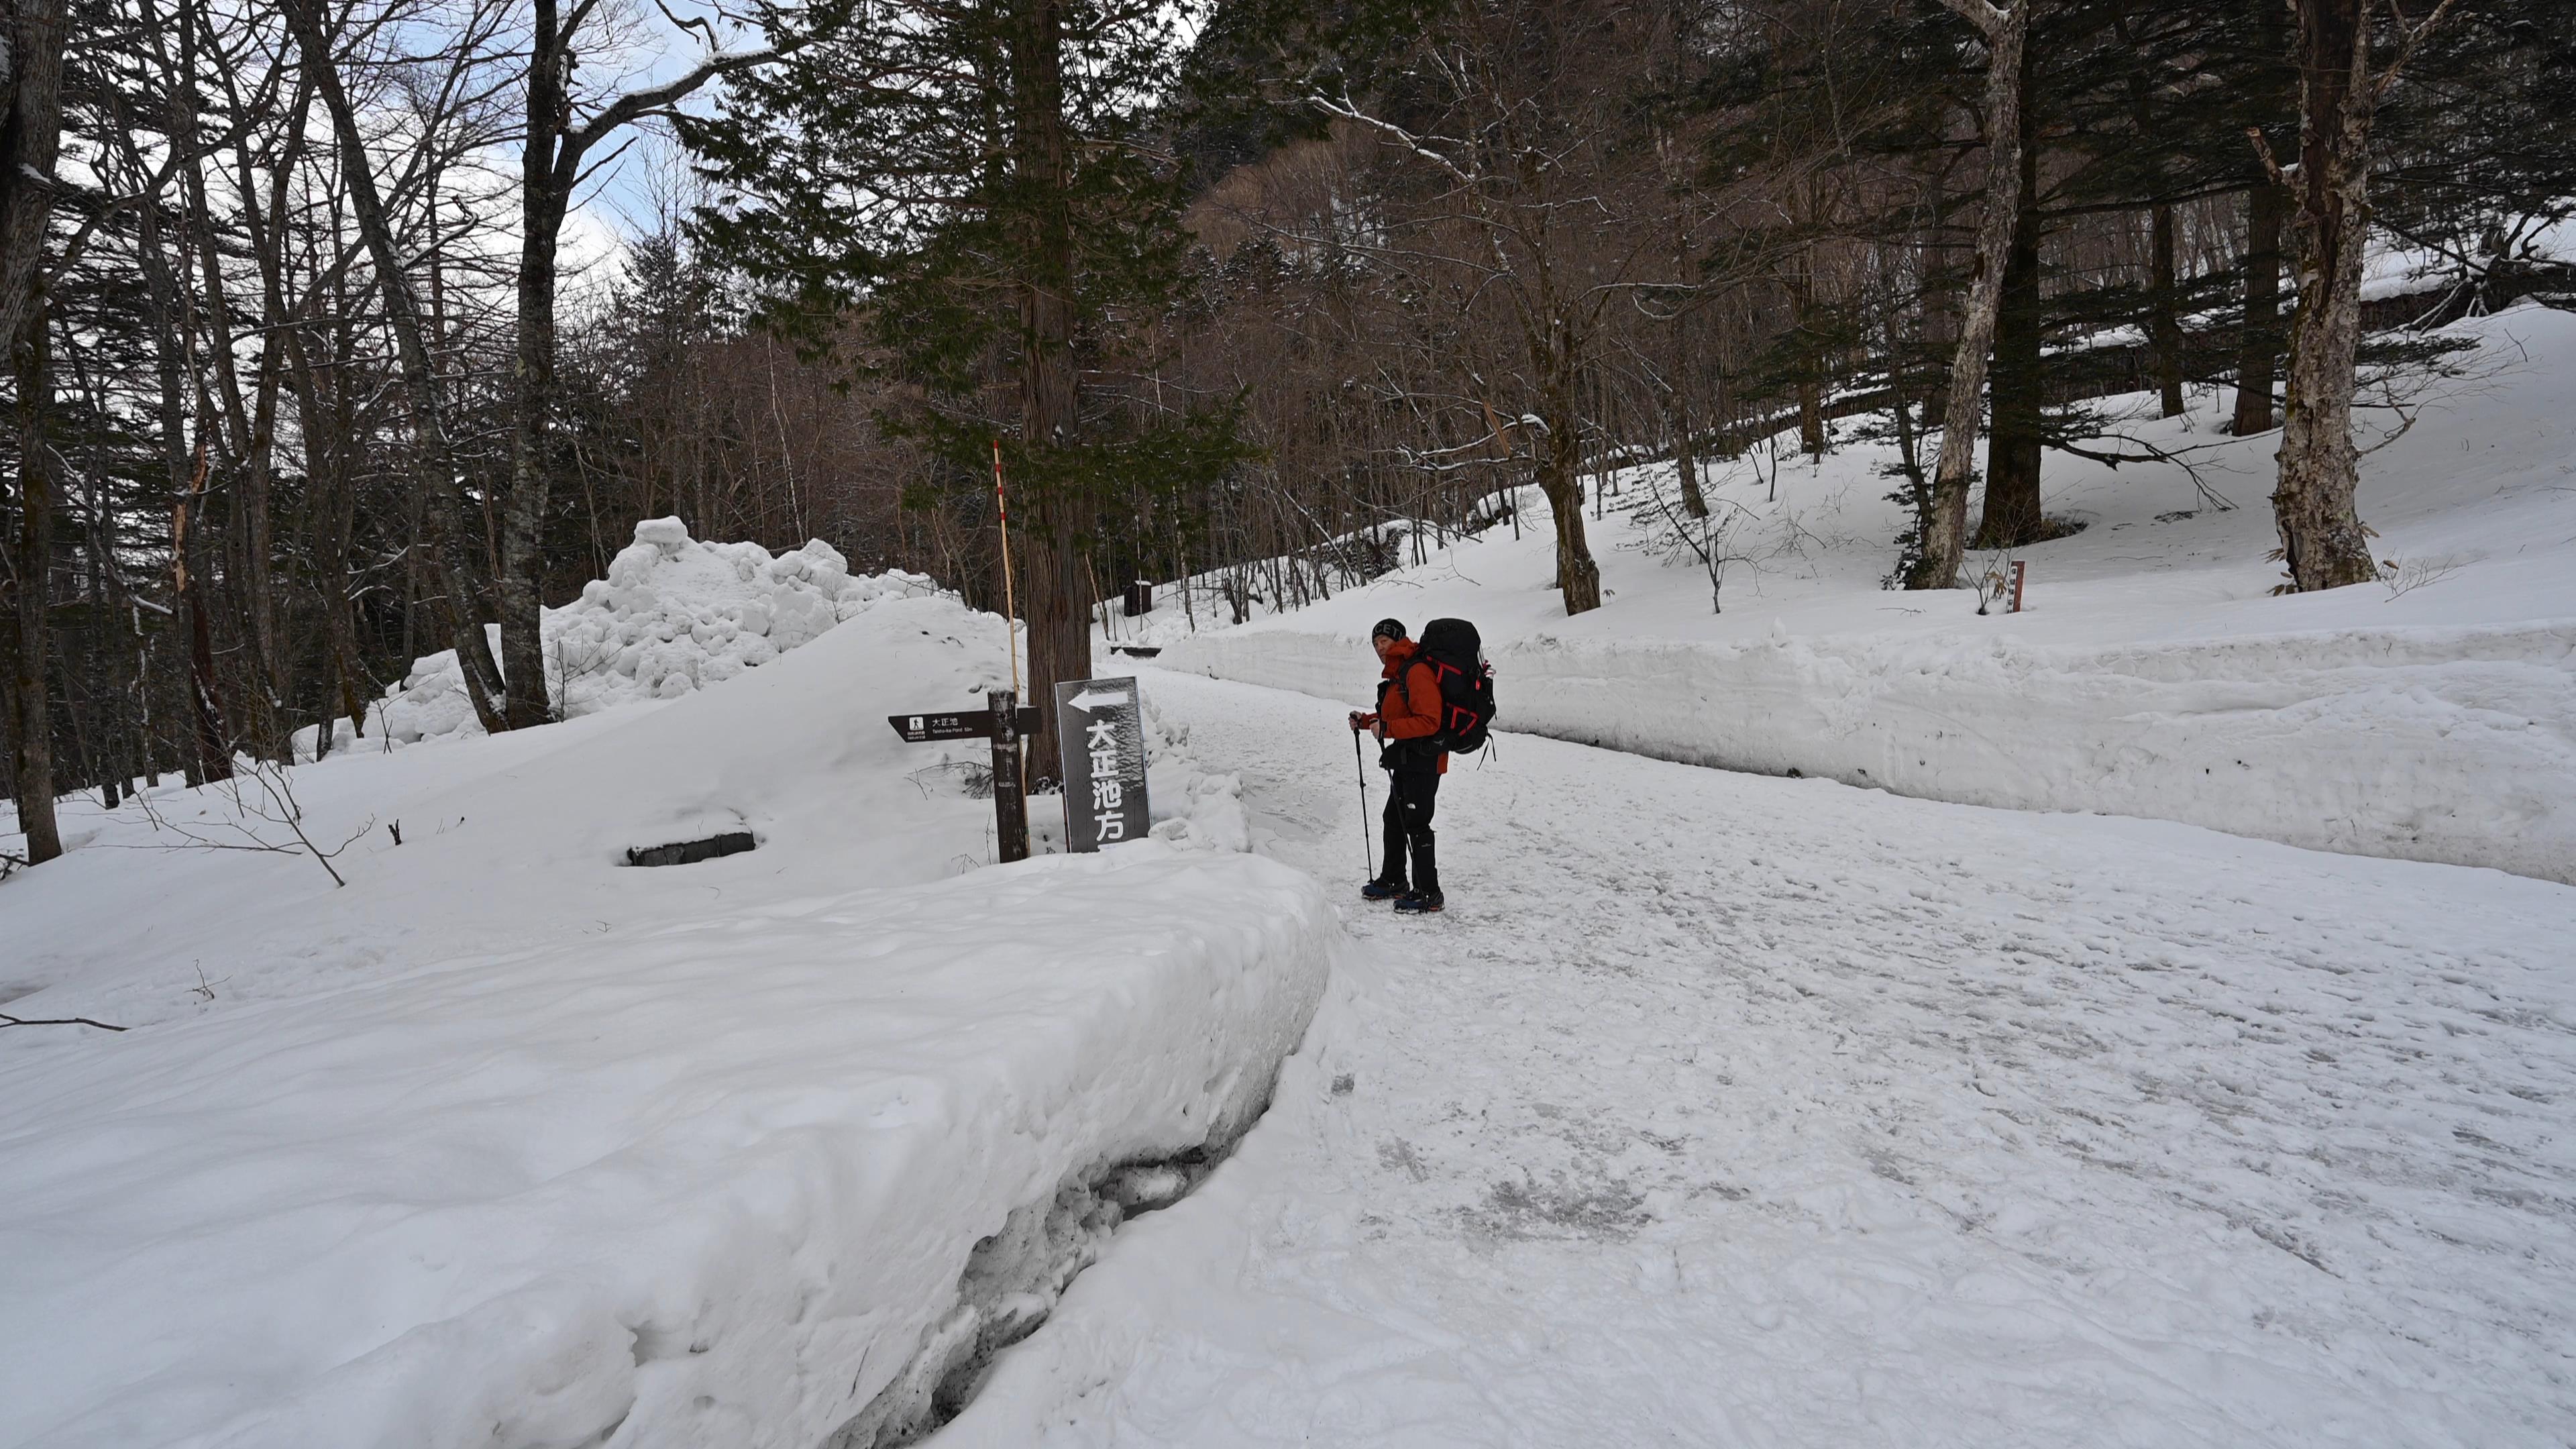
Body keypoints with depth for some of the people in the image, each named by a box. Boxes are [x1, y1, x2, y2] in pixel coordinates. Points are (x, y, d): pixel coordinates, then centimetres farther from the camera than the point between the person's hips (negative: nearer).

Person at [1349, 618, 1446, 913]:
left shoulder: (1417, 671, -18)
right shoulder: (1397, 674, 15)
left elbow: (1429, 721, -25)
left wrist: (1387, 729, -25)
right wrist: (1365, 721, 11)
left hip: (1425, 760, -11)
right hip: (1406, 761, 11)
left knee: (1416, 824, -7)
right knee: (1394, 819, 19)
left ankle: (1429, 894, 0)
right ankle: (1393, 881, 33)